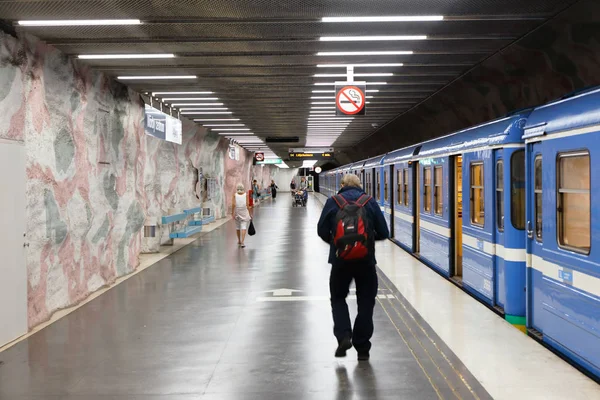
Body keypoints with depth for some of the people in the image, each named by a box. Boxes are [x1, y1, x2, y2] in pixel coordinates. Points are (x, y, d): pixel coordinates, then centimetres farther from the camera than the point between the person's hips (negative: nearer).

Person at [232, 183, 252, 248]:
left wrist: (233, 213, -7)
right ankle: (242, 242, -16)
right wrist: (250, 213, 0)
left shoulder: (235, 195, -3)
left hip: (237, 212, 1)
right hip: (244, 212, -1)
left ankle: (239, 241, 30)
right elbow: (247, 204, -6)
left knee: (237, 227, 16)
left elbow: (233, 204, -10)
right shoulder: (246, 194, -3)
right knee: (243, 227, -4)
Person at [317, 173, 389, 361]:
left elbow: (322, 231, 1)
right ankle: (362, 348, 14)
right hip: (366, 259, 0)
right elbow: (383, 233, 2)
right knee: (366, 302, 11)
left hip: (340, 259, 0)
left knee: (338, 298, 18)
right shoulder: (370, 202, 3)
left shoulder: (332, 202, 2)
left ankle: (343, 336, -2)